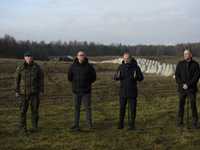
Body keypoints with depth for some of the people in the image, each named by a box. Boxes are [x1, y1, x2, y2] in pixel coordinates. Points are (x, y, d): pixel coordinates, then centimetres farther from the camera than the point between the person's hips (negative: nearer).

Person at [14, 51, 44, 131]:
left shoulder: (37, 67, 2)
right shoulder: (20, 67, 0)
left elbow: (41, 78, 6)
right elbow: (16, 79, 3)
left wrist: (41, 90, 1)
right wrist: (16, 91, -3)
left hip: (34, 92, 1)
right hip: (24, 92, -1)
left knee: (35, 108, 4)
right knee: (23, 108, 3)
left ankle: (35, 124, 15)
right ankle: (22, 124, 16)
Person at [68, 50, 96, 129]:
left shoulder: (89, 66, -4)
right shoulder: (73, 66, -2)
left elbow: (93, 77, 8)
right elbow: (69, 77, 11)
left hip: (86, 91, -1)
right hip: (76, 91, 1)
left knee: (88, 107, 5)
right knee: (76, 108, 9)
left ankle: (89, 124, 16)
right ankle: (75, 124, 18)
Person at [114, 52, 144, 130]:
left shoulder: (136, 67, -9)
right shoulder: (121, 67, -4)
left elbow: (141, 78, -3)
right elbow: (115, 77, 0)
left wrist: (136, 77, -26)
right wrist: (118, 77, -25)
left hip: (132, 92, -1)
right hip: (123, 91, 1)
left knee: (133, 109, 6)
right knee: (122, 109, 7)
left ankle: (132, 124, 23)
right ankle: (120, 124, 20)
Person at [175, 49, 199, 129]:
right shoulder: (180, 64, 5)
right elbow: (177, 76, 1)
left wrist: (188, 85, -15)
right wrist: (182, 85, -13)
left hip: (192, 89, -2)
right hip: (182, 89, 2)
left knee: (193, 106, 1)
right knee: (181, 105, 5)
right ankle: (180, 122, 14)